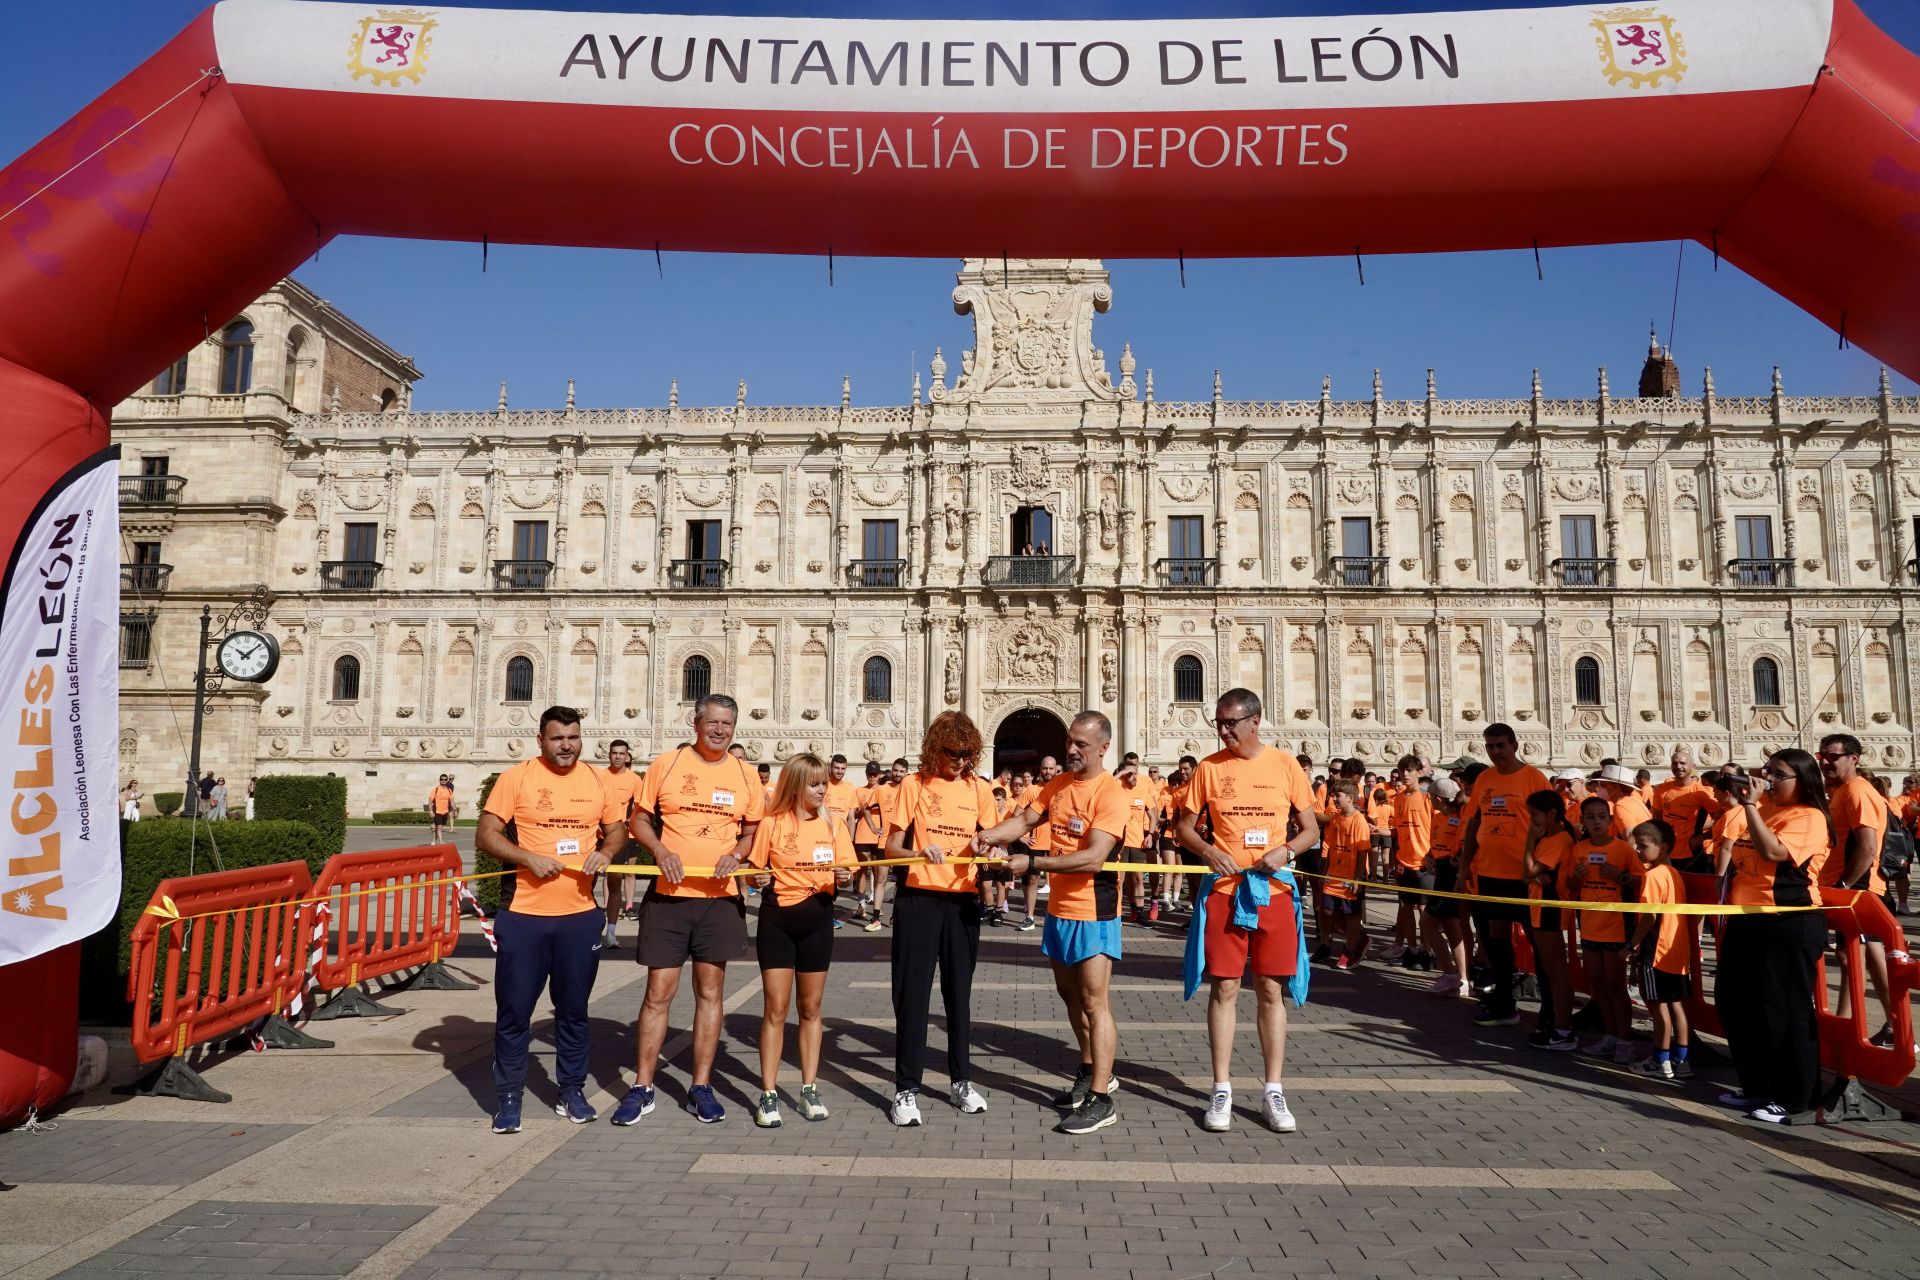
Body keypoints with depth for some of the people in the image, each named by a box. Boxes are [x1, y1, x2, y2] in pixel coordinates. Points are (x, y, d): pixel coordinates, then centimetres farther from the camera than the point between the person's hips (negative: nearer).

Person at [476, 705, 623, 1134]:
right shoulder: (516, 778, -4)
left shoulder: (596, 779, 6)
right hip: (524, 914, -3)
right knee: (514, 1009, 5)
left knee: (574, 1009, 13)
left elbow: (616, 830, 16)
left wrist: (604, 852, -6)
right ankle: (508, 1097, 19)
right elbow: (485, 835, -5)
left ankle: (572, 1091, 26)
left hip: (580, 914, 3)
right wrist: (529, 858, -19)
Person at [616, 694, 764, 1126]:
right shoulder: (666, 764, 0)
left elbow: (752, 831, 12)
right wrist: (660, 851, -13)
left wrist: (736, 855, -8)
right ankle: (642, 1087, 15)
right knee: (659, 992, 2)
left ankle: (701, 1087, 19)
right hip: (668, 895, -2)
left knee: (710, 991, 8)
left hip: (720, 897, 2)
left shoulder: (745, 775, 5)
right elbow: (639, 819, 4)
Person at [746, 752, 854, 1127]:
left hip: (817, 919, 2)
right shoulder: (771, 824, -5)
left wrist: (843, 877, -19)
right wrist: (759, 880, -19)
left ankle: (809, 1089, 21)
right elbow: (753, 870, 2)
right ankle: (768, 1094, 7)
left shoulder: (834, 824, 2)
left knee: (810, 1008, 11)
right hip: (777, 919, -2)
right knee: (775, 1009, 0)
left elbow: (845, 872, 3)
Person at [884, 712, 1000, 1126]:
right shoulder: (914, 784, -2)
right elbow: (892, 846, -4)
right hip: (918, 898, -2)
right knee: (912, 994, 1)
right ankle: (907, 1089, 10)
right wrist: (918, 853, -25)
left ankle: (961, 1081, 26)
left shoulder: (979, 788, 5)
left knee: (959, 993, 12)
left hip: (963, 901, 3)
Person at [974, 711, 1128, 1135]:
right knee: (1069, 993, 19)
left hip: (1092, 911, -8)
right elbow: (1027, 818, 2)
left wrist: (1031, 863, -29)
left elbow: (1093, 858, -26)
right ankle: (1093, 1072, 37)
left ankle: (1101, 1099, 3)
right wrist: (990, 835, -18)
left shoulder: (1110, 793, -19)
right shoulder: (1058, 784, 7)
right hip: (1058, 906, 9)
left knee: (1093, 1001, -5)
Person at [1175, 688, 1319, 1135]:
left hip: (1274, 891, 0)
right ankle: (1222, 1090, 13)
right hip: (1224, 890, 0)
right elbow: (1183, 825, 7)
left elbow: (1311, 830, 6)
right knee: (1224, 988, 2)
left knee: (1270, 990, 6)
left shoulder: (1285, 765, 1)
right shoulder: (1210, 767, 1)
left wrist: (1285, 851, -13)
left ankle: (1273, 1091, 17)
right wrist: (1208, 851, -12)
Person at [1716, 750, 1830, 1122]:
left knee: (1784, 1012, 0)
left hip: (1788, 925, -9)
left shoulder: (1809, 817, -12)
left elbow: (1772, 851, -28)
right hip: (1747, 922, 9)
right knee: (1736, 1006, 15)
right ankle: (1756, 1087, 29)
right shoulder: (1765, 809, 13)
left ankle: (1794, 1099, 13)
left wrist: (1750, 805, -25)